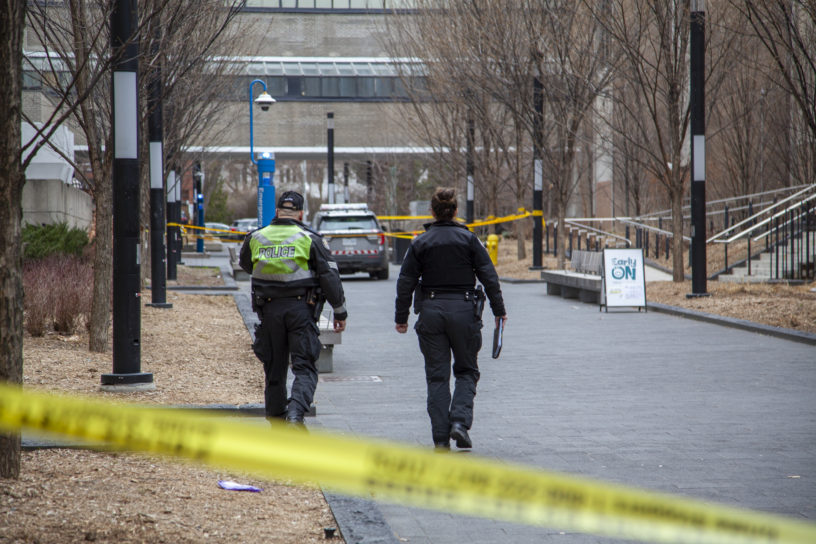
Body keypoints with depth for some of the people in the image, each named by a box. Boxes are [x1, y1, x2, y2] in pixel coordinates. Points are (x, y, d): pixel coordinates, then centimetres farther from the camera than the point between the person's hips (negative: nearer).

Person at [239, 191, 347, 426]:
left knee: (274, 368, 13)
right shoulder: (310, 239, -4)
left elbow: (245, 265, 24)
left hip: (269, 309, 3)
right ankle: (296, 411, -25)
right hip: (301, 309, -3)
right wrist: (340, 312, 2)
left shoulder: (255, 238, 4)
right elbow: (330, 277, -5)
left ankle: (275, 417, 18)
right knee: (304, 368, -2)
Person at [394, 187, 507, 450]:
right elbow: (489, 276, -3)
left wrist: (401, 317, 11)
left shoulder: (420, 243, 1)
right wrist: (499, 310, 3)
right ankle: (460, 421, -9)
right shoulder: (468, 240, -2)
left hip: (431, 310, 1)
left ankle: (440, 437, 3)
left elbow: (405, 282, 2)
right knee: (466, 370, 12)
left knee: (437, 375, 6)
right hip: (464, 310, -1)